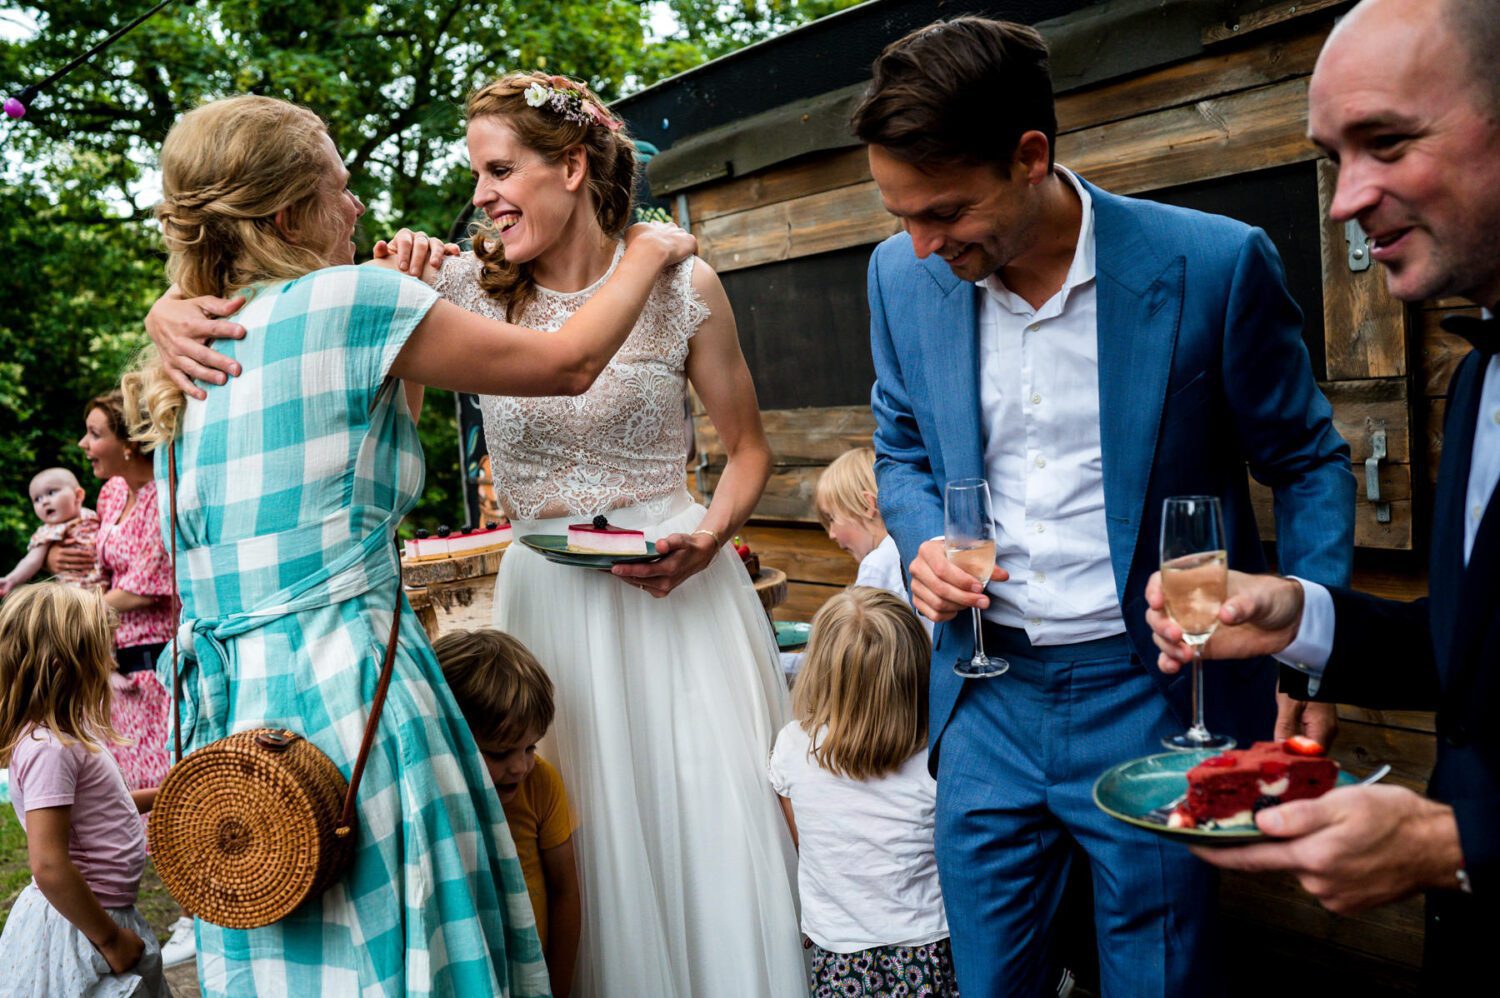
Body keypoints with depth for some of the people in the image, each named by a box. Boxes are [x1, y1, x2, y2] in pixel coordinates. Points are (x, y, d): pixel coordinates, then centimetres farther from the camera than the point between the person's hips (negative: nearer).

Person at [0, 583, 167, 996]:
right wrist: (109, 938, -20)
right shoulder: (48, 749, -24)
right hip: (76, 928, -9)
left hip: (104, 912, 9)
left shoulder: (66, 733, 4)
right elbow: (49, 868, -28)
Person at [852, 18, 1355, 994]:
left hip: (1151, 695, -3)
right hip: (988, 699, 3)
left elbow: (1309, 464, -1)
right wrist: (924, 544, -8)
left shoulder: (1216, 266, -13)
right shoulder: (904, 276, -2)